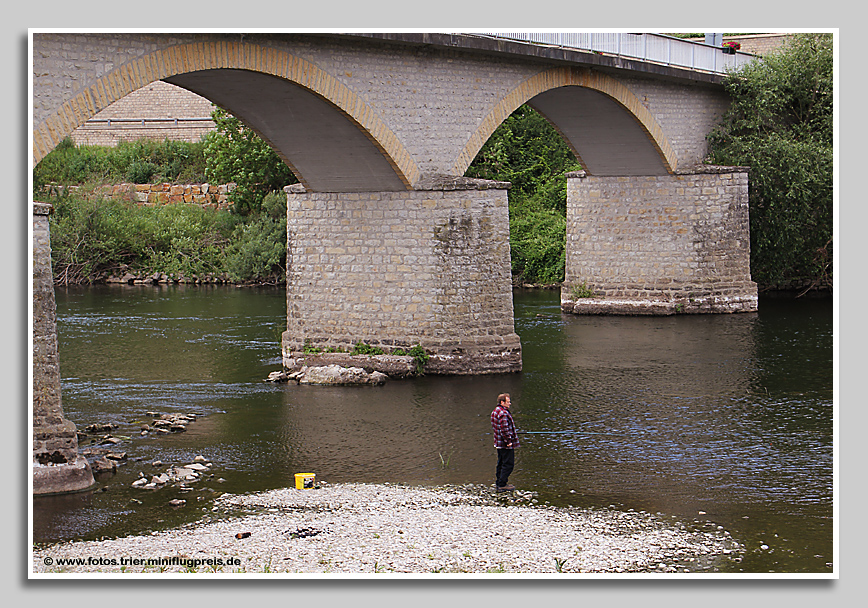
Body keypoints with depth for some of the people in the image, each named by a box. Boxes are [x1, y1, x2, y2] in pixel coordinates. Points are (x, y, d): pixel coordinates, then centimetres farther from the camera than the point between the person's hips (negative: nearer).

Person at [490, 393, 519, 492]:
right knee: (508, 464, -5)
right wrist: (508, 441, -19)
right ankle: (502, 485, -4)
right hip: (506, 445, -11)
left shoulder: (495, 411, 12)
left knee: (501, 463, 18)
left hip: (499, 443, 11)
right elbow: (504, 430, -26)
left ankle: (499, 482, 25)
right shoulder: (503, 413, -22)